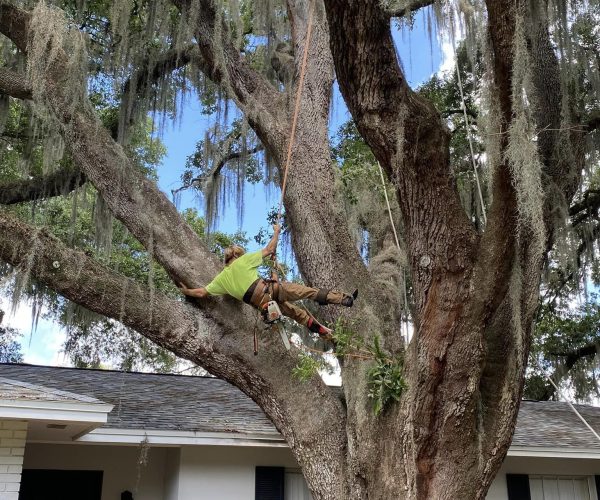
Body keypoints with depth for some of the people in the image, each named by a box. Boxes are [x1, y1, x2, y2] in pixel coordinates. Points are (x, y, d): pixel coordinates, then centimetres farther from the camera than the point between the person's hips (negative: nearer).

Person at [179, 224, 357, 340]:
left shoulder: (221, 279, 16)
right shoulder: (243, 260, 7)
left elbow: (201, 293, 14)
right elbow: (269, 249, 12)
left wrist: (187, 291, 32)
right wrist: (276, 232, 27)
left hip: (262, 304, 4)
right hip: (270, 289, -4)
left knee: (298, 313, 20)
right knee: (308, 291, 1)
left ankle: (323, 331, 23)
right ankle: (344, 298, -6)